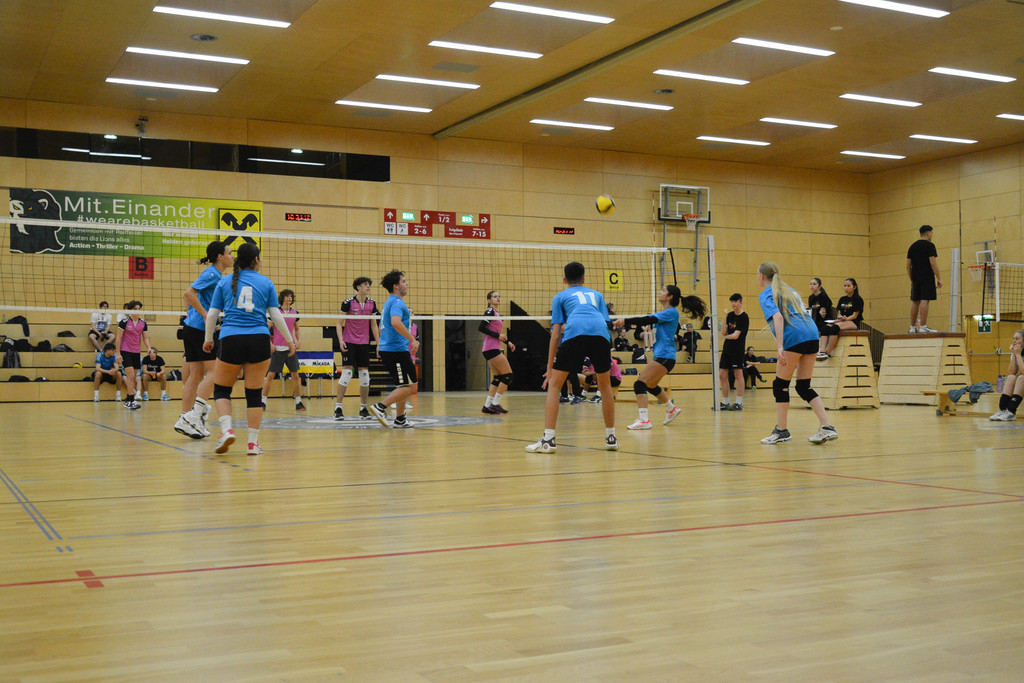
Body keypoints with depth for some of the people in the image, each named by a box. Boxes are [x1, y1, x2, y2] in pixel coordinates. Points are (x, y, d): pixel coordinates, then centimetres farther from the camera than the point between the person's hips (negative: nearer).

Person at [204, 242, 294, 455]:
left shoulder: (224, 282, 11)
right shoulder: (265, 282, 9)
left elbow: (212, 314, 10)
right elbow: (276, 315, 5)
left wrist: (208, 339, 23)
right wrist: (290, 340, 13)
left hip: (231, 339, 0)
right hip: (259, 340, 0)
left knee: (221, 390, 13)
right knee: (254, 393, 7)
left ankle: (226, 430, -9)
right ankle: (253, 442, 7)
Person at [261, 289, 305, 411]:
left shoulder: (295, 313, 7)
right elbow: (267, 328, 0)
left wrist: (298, 340, 5)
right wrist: (270, 343, -9)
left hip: (290, 348, 3)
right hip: (277, 348, -3)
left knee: (295, 375, 1)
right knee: (270, 375, -4)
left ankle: (298, 402, 8)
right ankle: (263, 401, 6)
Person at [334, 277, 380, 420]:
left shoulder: (372, 303, 5)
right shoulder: (348, 302, -8)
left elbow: (373, 325, 13)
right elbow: (339, 323, -5)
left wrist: (378, 344, 9)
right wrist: (341, 340, -17)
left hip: (364, 343, 5)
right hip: (349, 343, -4)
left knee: (365, 375, 4)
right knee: (346, 373, -11)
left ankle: (363, 408, 13)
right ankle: (338, 408, -6)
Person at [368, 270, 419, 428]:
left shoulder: (390, 302, 19)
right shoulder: (397, 302, -13)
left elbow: (385, 327, 28)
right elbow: (396, 322, -31)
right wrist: (412, 339, -28)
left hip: (388, 349, 10)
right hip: (397, 350, -10)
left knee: (404, 386, 15)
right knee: (410, 386, -9)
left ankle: (400, 419, 15)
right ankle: (380, 407, -13)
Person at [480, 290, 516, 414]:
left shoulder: (496, 313, 19)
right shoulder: (490, 311, -9)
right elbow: (481, 328, -18)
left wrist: (507, 342, 16)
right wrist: (498, 335, -17)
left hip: (493, 349, 10)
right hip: (492, 349, -10)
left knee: (497, 378, 9)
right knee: (508, 375, -9)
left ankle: (487, 406, 9)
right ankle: (495, 403, -5)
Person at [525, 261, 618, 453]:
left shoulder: (560, 296, 27)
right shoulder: (596, 294, 35)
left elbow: (556, 333, 18)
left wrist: (550, 367, 19)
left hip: (574, 333, -2)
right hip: (601, 334, 2)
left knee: (554, 385, 7)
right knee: (605, 386, 22)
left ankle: (548, 440, -3)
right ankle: (611, 438, 24)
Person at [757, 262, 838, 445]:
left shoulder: (766, 295, 3)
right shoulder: (789, 290, 27)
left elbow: (778, 317, -14)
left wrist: (780, 347, -21)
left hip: (793, 338, -7)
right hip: (812, 334, 7)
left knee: (781, 385, 5)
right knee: (804, 387, 12)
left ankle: (781, 430, 8)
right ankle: (827, 428, 4)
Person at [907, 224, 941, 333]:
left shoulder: (912, 246, 13)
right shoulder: (929, 245, -6)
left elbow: (908, 265, 13)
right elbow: (933, 263, -14)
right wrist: (939, 279, -10)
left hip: (916, 278, 6)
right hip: (927, 278, -6)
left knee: (915, 302, 9)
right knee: (925, 300, -9)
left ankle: (912, 328, 11)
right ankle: (923, 327, -13)